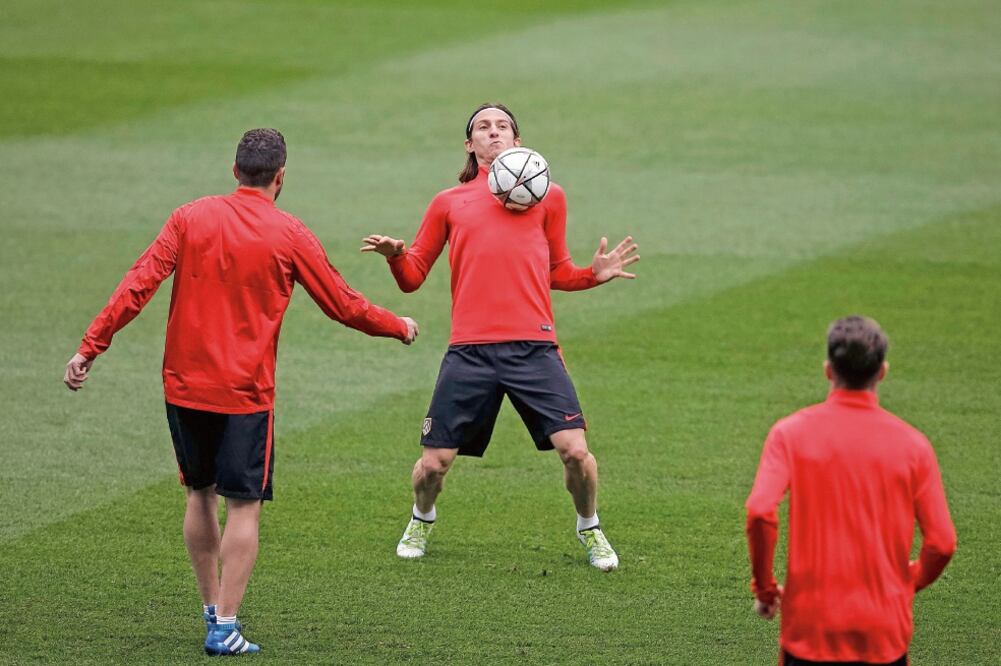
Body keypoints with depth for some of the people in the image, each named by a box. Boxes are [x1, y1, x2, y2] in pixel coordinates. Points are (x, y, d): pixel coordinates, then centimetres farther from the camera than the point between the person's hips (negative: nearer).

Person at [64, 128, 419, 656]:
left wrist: (90, 347, -5)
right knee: (244, 505, 0)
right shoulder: (289, 235, -5)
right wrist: (399, 327, 20)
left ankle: (212, 608, 26)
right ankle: (225, 627, -5)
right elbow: (343, 306, 3)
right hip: (246, 391, -4)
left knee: (200, 493, 19)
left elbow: (138, 285, -7)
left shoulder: (190, 218, 1)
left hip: (184, 385, 4)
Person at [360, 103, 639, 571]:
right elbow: (412, 278, 17)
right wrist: (395, 255, -5)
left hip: (533, 346, 0)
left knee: (574, 449, -12)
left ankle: (590, 529, 17)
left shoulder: (547, 196, 14)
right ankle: (421, 522, 32)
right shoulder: (448, 203, 14)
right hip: (469, 351, 0)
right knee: (435, 462, -1)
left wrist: (594, 273, 4)